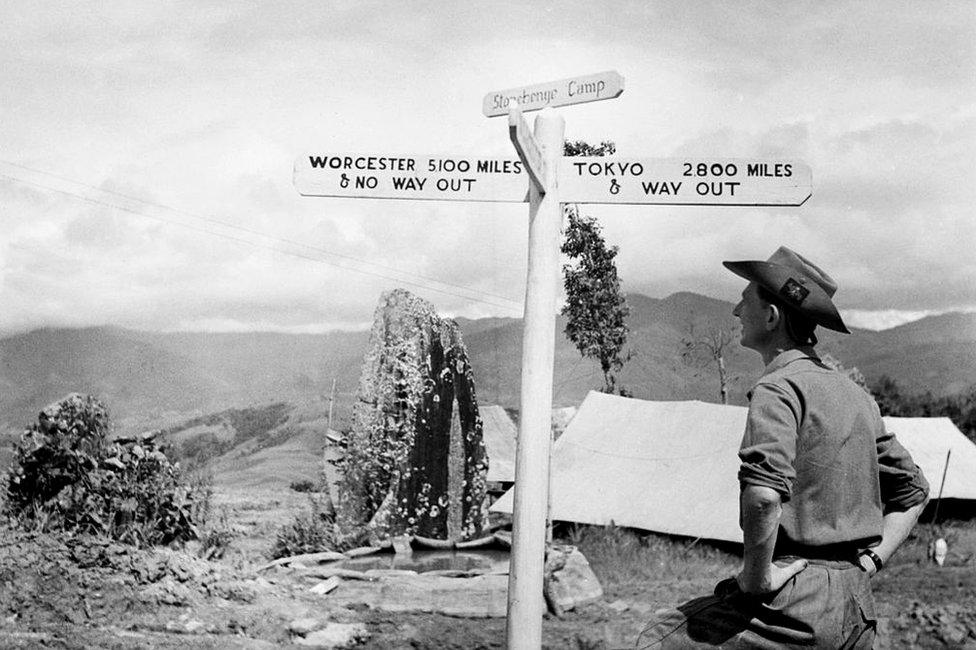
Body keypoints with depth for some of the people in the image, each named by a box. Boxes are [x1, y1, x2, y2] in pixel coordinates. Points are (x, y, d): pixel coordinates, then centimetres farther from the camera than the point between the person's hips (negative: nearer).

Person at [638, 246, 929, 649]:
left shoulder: (779, 388, -12)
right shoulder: (855, 395, 14)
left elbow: (763, 494, -30)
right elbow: (913, 491, 22)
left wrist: (756, 576, -17)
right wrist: (867, 562, 14)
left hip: (799, 600, -8)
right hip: (856, 608, 8)